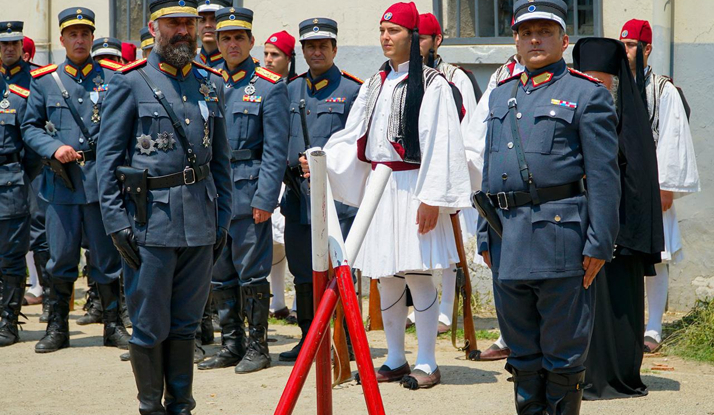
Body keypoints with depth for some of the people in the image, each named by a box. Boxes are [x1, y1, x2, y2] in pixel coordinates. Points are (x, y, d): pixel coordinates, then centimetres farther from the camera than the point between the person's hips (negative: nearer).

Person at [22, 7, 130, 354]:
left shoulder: (112, 78, 5)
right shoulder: (44, 81, 8)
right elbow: (30, 127, 9)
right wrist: (54, 149, -9)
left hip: (102, 180, -1)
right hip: (61, 183, 1)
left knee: (107, 257, 5)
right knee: (60, 260, 5)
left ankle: (113, 325, 16)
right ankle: (57, 328, 15)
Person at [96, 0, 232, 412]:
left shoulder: (212, 84, 11)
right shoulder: (131, 83, -2)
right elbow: (108, 157, -3)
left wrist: (223, 220, 11)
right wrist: (116, 221, -9)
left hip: (200, 220, 4)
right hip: (150, 220, -4)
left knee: (186, 323, 11)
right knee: (150, 327, 1)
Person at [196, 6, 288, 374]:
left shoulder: (269, 87, -3)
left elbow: (275, 150, -8)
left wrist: (265, 198, -14)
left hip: (247, 191, -5)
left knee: (251, 273, -2)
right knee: (219, 274, 9)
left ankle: (257, 346, 9)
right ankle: (231, 344, 19)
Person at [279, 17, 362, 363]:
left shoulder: (353, 90, -1)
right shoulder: (291, 90, 14)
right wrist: (295, 162, -1)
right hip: (299, 195, 5)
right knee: (303, 272, 11)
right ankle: (308, 340, 23)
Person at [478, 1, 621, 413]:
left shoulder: (587, 94, -2)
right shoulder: (501, 95, 17)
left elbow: (604, 176, -8)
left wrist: (599, 243, -14)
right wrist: (487, 236, 15)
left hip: (560, 237, -6)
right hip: (507, 240, 6)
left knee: (563, 351, 2)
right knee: (523, 352, 13)